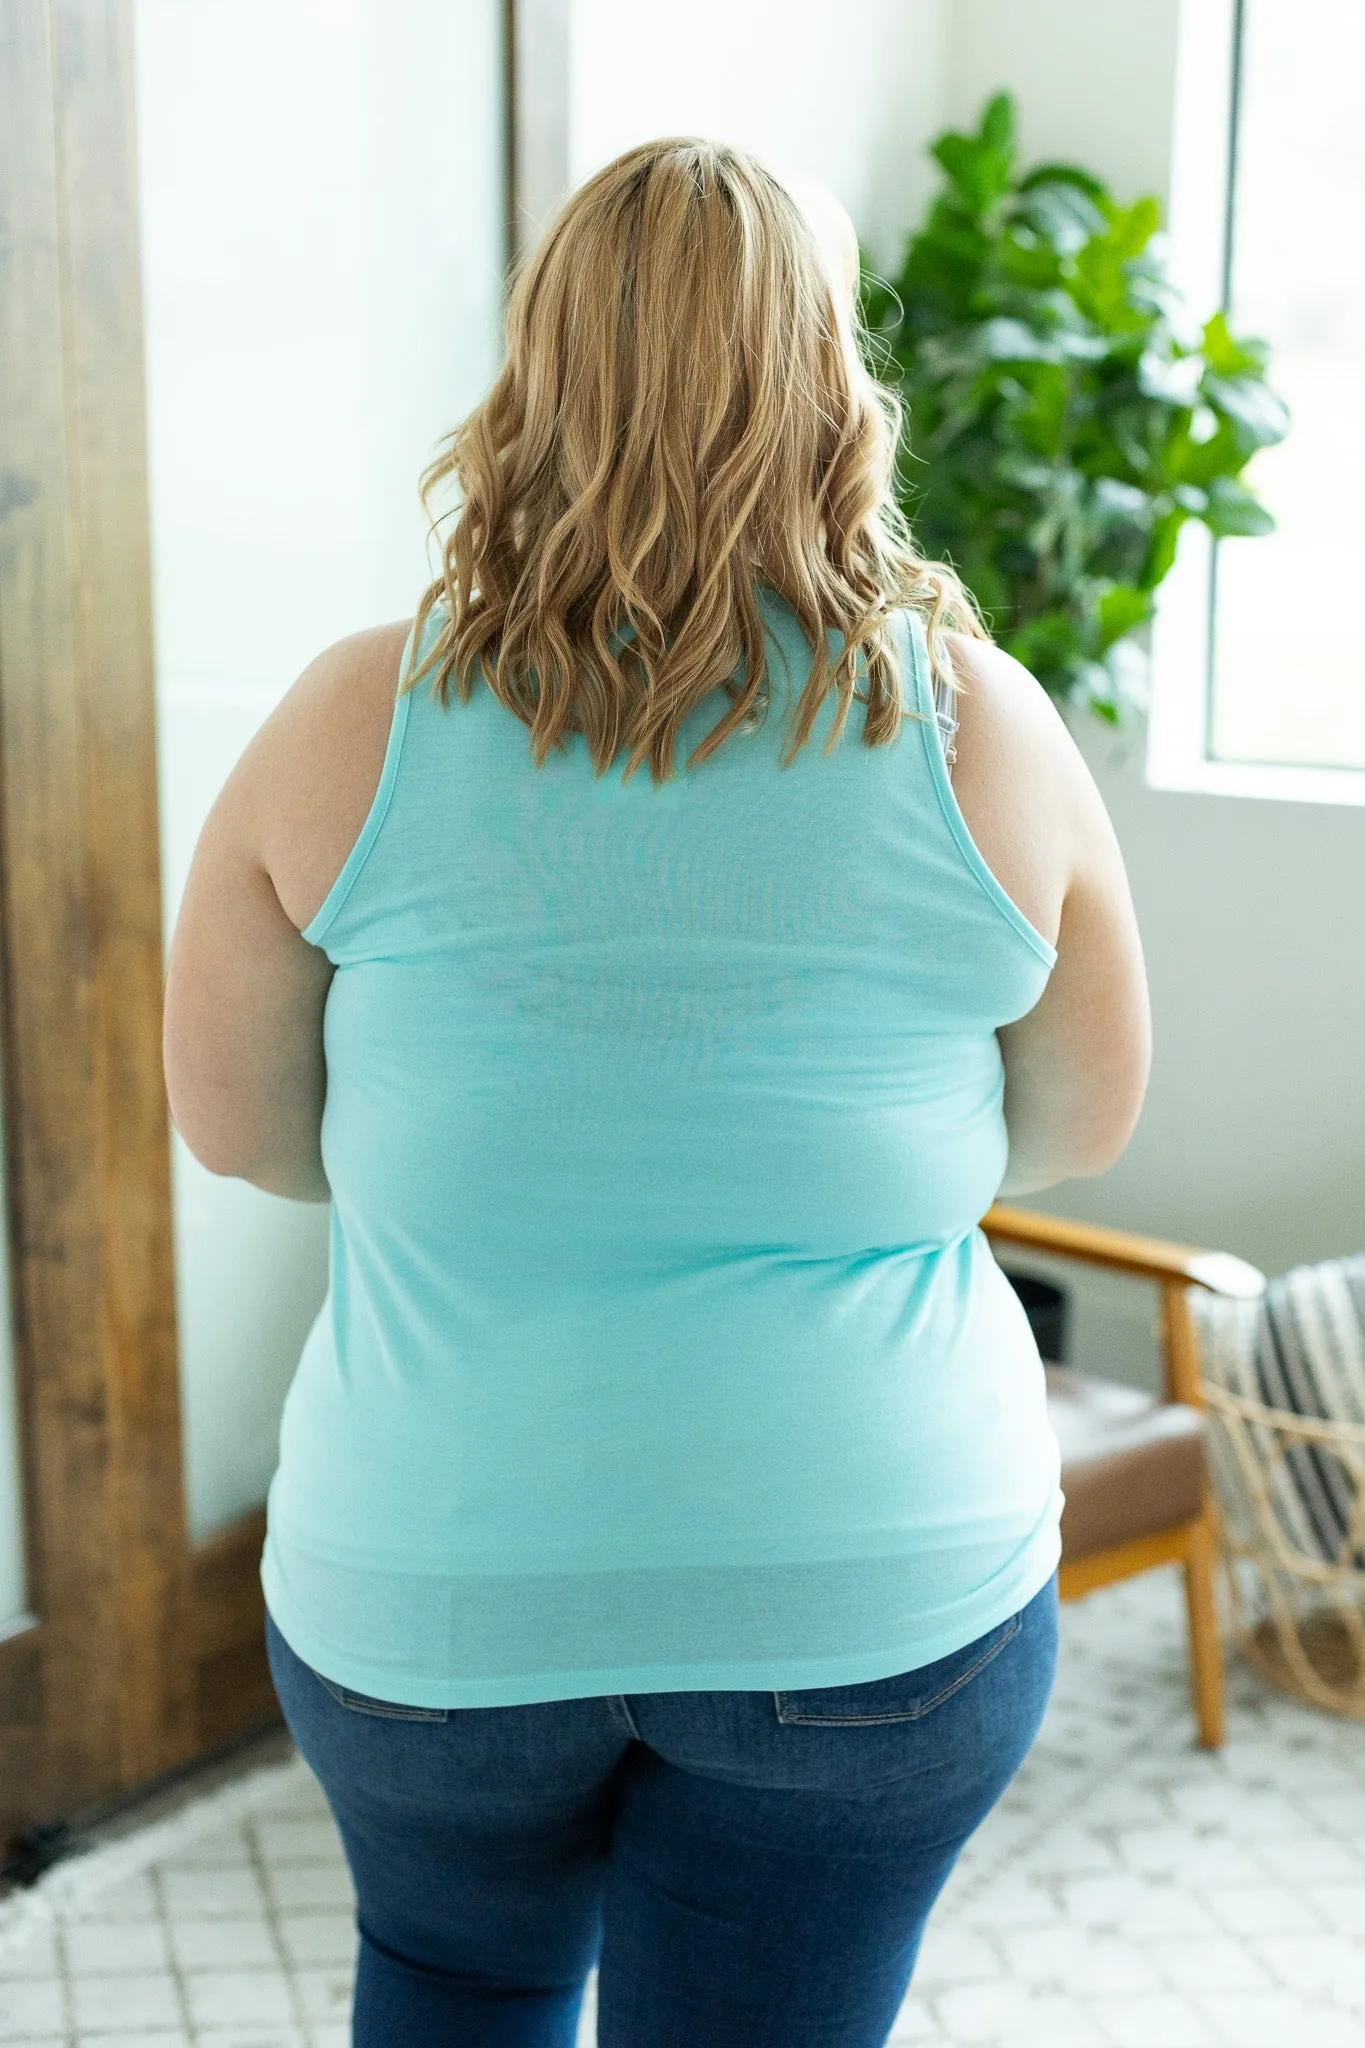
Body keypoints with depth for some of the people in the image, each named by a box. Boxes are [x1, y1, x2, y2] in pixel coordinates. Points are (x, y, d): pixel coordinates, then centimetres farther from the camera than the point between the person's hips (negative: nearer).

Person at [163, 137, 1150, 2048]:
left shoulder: (358, 722, -9)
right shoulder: (979, 728, -8)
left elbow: (232, 1117, 1)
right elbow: (1084, 1121, 4)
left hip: (434, 1581, 1)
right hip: (870, 1585, 0)